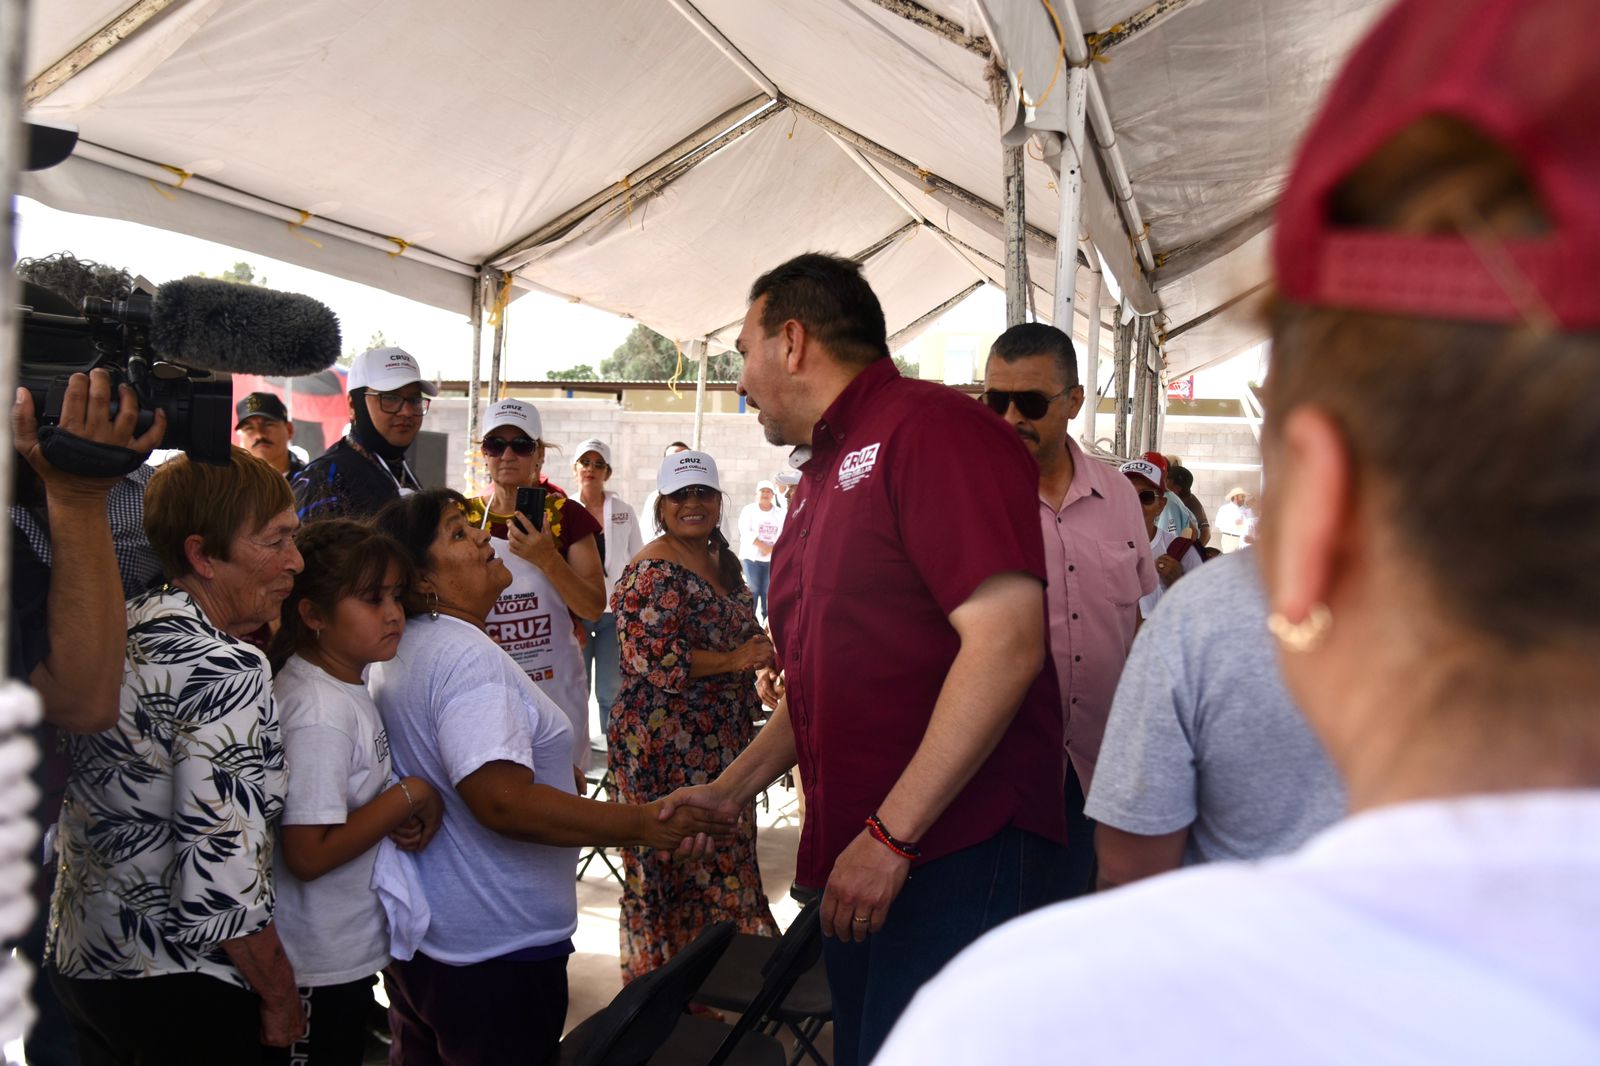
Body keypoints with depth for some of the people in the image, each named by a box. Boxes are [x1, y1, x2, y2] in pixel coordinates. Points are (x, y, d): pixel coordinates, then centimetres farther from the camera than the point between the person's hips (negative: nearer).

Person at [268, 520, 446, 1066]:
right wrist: (411, 796, -21)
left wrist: (398, 815, -7)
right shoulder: (319, 713, -26)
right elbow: (308, 854, -28)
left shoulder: (346, 687, 3)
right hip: (319, 968, -9)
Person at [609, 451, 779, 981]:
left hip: (723, 740, 9)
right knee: (674, 864, 0)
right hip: (667, 745, -9)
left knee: (725, 856, 14)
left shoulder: (721, 560, 13)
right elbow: (652, 658, -23)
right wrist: (734, 660, -20)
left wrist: (760, 649, 4)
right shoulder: (652, 572, -13)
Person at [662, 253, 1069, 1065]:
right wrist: (728, 792, 21)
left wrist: (891, 834, -21)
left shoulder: (930, 428, -12)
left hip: (956, 848, -9)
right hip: (857, 860, 9)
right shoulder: (822, 477, 19)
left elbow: (1006, 643, -22)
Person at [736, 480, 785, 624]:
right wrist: (763, 546, -18)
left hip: (772, 559, 2)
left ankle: (767, 620, 9)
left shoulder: (779, 513, 9)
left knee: (769, 590, 1)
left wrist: (771, 549, -14)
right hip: (752, 557, -2)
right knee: (753, 589, -6)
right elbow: (745, 531, -10)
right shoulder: (749, 510, 2)